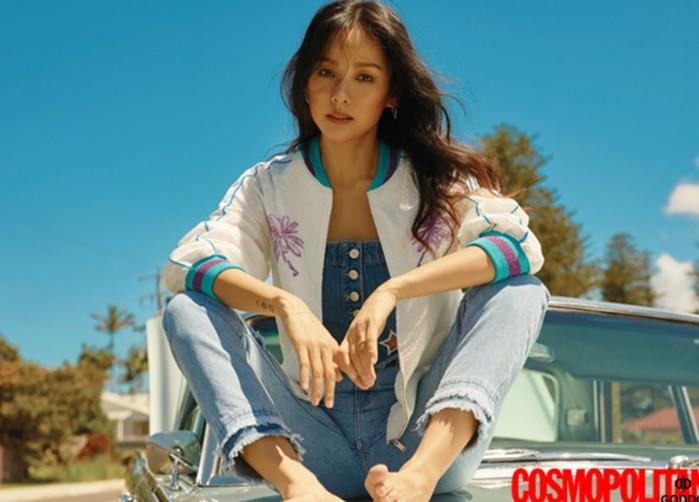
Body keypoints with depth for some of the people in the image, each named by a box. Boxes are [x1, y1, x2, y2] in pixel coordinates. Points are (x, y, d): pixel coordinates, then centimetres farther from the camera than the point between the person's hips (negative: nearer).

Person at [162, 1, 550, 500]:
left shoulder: (437, 179, 2)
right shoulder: (267, 186, 5)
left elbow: (522, 247, -16)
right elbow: (186, 265, -12)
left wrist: (391, 292, -28)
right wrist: (286, 304, -31)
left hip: (426, 439, -1)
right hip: (317, 447, 1)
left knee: (521, 292, -19)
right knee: (186, 309, -14)